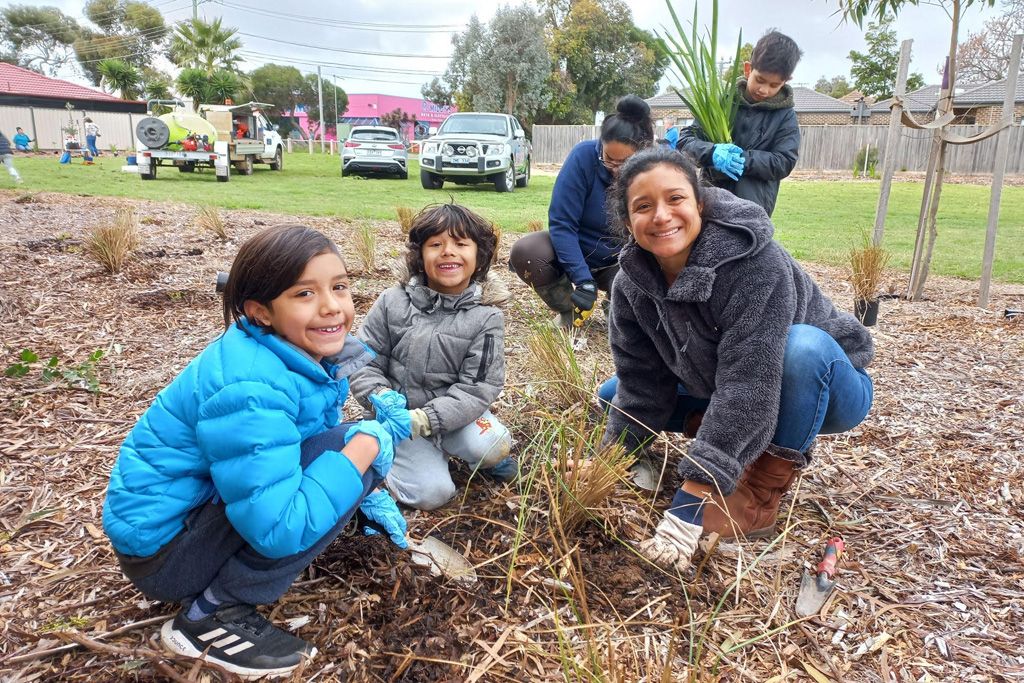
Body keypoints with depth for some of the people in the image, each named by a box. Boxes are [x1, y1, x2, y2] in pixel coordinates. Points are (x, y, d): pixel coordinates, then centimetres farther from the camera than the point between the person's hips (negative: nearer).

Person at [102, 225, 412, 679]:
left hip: (207, 499, 9)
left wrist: (370, 497, 0)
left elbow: (325, 438, 13)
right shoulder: (249, 388, -30)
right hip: (164, 544, -9)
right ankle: (211, 613, -10)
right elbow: (279, 528, -32)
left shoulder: (304, 356, -4)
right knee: (349, 447, -22)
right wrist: (366, 444, -25)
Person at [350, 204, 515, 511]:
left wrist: (426, 419, -28)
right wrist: (380, 397, -23)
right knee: (432, 493, -16)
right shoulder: (393, 302, -8)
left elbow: (478, 387, -15)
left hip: (452, 409, 1)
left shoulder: (486, 316, -10)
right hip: (398, 413, 0)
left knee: (494, 447, -28)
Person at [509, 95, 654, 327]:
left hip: (622, 263, 0)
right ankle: (566, 310, -1)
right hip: (573, 251, 0)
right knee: (524, 252, -29)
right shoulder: (583, 156, -21)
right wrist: (583, 280, -31)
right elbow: (561, 223, -23)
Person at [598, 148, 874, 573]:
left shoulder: (755, 261, -35)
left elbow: (748, 386, -40)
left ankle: (764, 491, -17)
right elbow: (642, 384, -12)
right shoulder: (633, 283, -16)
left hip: (824, 384, -5)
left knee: (802, 346, -39)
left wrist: (686, 510, -42)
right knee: (612, 396, -1)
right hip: (720, 388, 5)